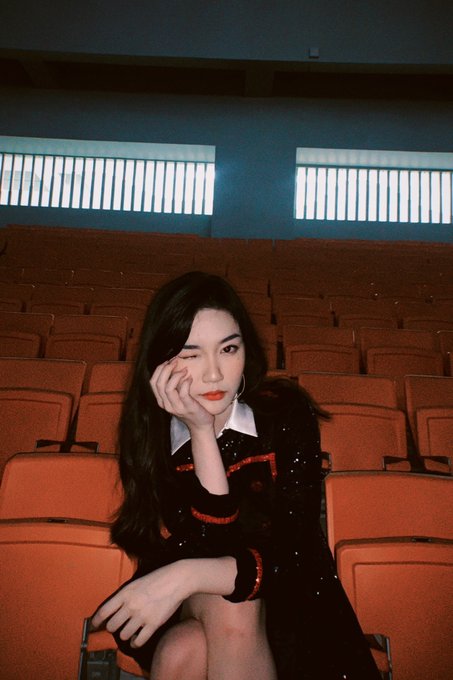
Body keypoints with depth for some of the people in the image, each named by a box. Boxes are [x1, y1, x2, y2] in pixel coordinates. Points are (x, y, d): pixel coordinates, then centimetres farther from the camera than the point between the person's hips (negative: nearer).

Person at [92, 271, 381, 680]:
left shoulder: (288, 413, -17)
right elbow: (211, 547, -22)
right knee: (205, 632, -31)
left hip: (282, 597, 0)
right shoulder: (146, 435, -15)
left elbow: (293, 551, -21)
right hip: (182, 609, 1)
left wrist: (186, 576, -35)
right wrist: (202, 432, -30)